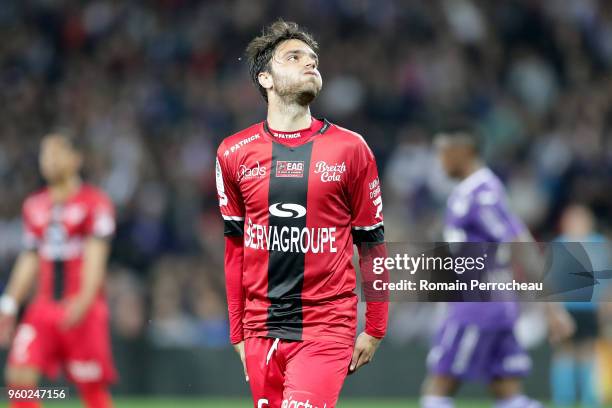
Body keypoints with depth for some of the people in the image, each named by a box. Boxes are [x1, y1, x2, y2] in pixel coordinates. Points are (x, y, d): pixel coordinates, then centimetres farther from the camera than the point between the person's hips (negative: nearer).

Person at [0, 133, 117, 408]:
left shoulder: (95, 203, -3)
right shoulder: (34, 206, 14)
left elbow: (95, 255, -12)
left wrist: (84, 300, -24)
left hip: (83, 312, -5)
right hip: (43, 310, 5)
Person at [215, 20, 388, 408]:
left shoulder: (350, 148, 0)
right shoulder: (234, 153, 5)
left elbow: (372, 244, 5)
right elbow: (236, 247, 13)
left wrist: (375, 329, 5)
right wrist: (238, 331, 12)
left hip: (327, 328, -3)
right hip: (262, 330, 3)